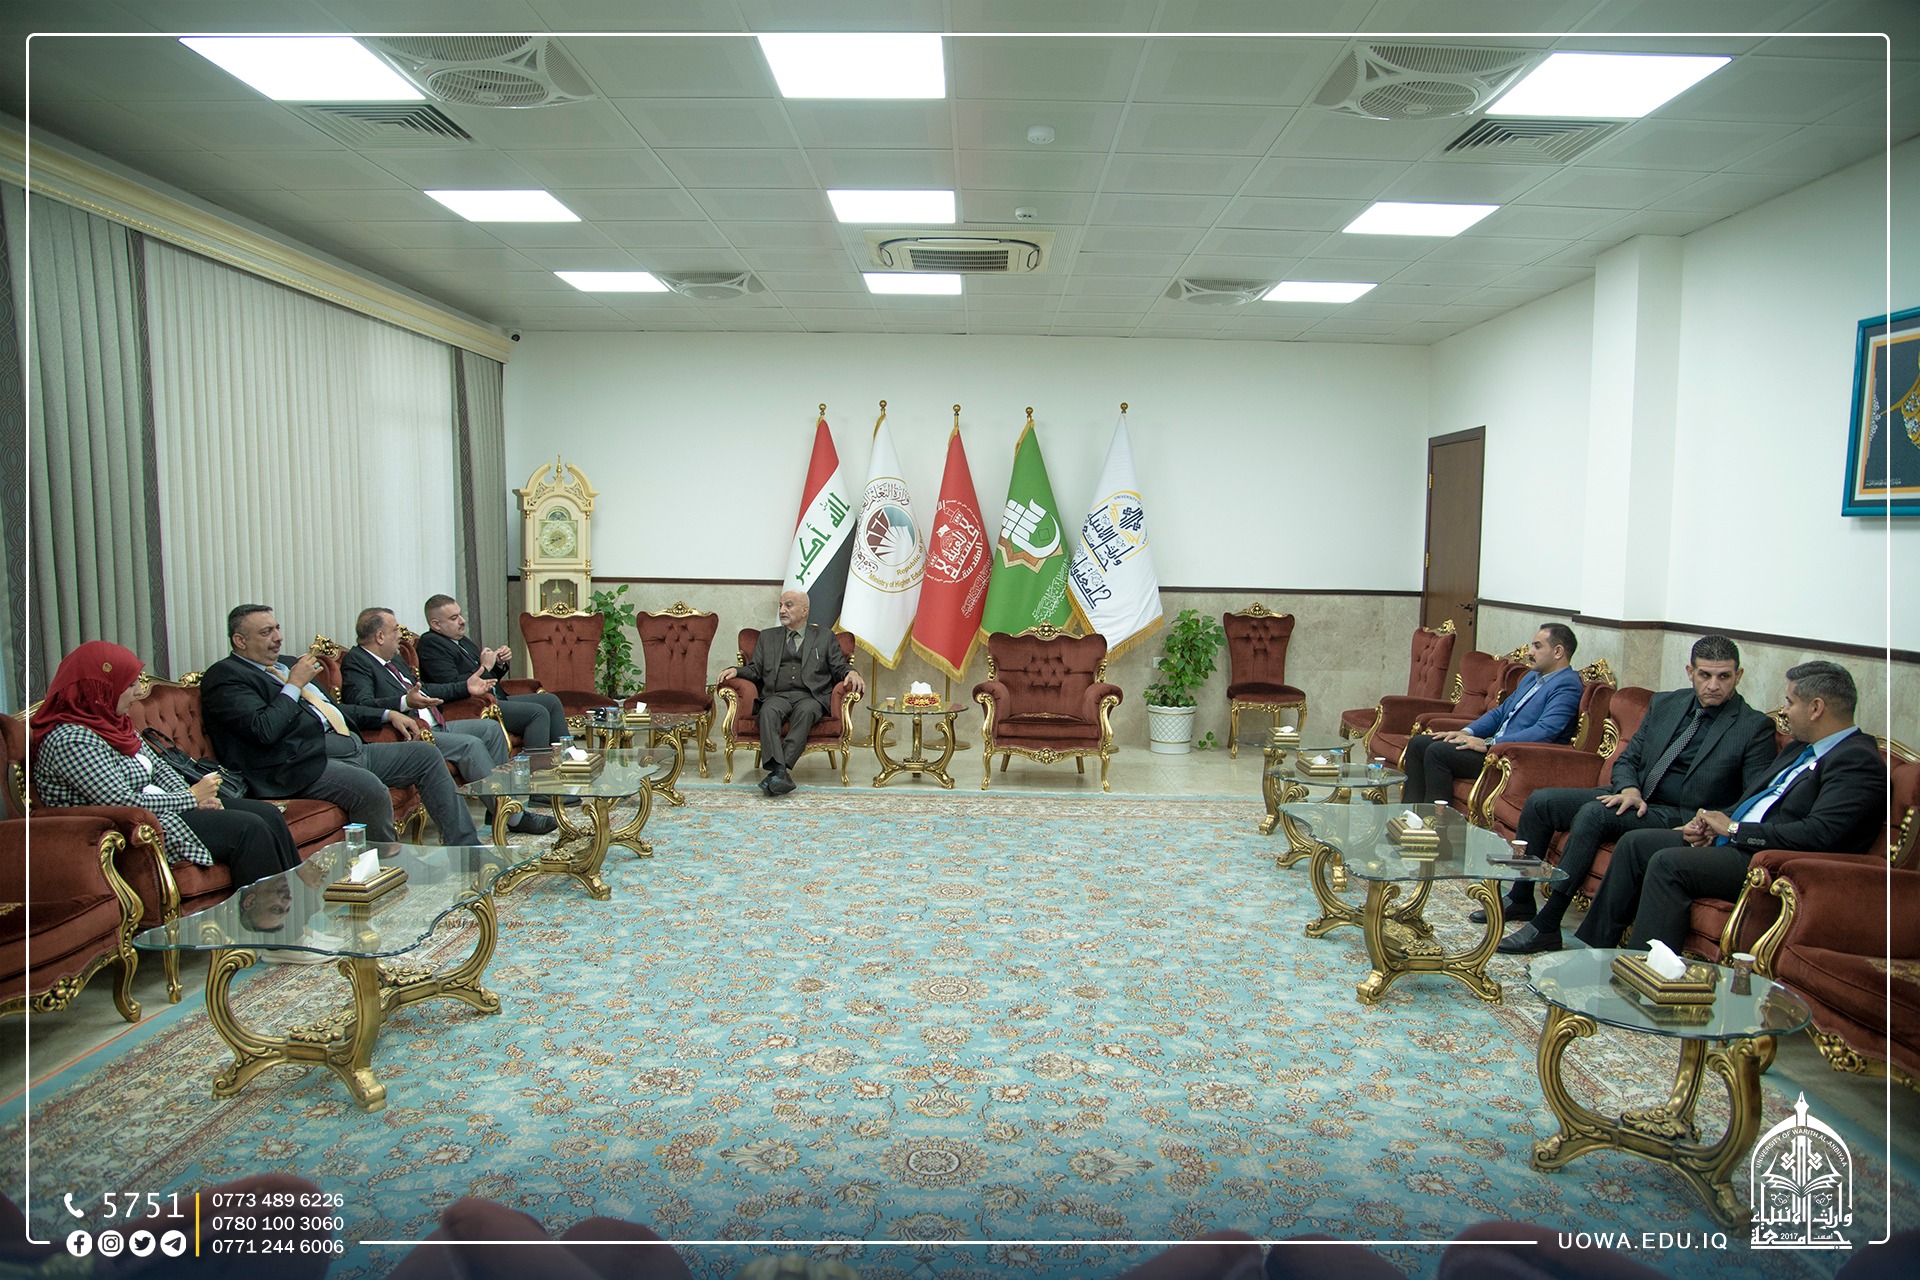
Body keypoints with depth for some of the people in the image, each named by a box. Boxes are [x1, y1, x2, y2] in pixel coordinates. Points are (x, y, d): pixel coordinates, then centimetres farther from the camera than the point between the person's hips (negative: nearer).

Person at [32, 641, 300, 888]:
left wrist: (198, 795, -3)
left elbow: (157, 766, 15)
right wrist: (192, 796, -13)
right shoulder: (69, 740, -19)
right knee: (248, 829, -21)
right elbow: (125, 803, -24)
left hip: (159, 808, 9)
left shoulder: (114, 721, 10)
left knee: (267, 814, -4)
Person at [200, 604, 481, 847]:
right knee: (371, 789, -35)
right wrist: (294, 684, -8)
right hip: (304, 764, -10)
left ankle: (466, 850, 1)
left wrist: (388, 714, 26)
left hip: (350, 747, 10)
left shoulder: (286, 667, 24)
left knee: (427, 756, 2)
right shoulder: (224, 676, -4)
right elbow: (264, 731, -19)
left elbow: (331, 708, 33)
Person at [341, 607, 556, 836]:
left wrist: (466, 688, 29)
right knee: (470, 744, -25)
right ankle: (515, 818, -22)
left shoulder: (393, 658, 21)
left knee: (490, 728, 4)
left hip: (435, 726, 10)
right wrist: (406, 703, -39)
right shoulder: (355, 661, -8)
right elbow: (362, 705, -24)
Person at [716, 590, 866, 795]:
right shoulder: (768, 636, 25)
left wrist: (851, 672, -10)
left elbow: (839, 668, 13)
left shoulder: (825, 637, 19)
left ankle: (783, 767, -44)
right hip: (777, 695, 2)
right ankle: (779, 771, -47)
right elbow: (755, 670, 20)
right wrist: (736, 670, -1)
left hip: (811, 696, -1)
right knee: (768, 711, -34)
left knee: (805, 711, -37)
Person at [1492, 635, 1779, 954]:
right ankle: (1520, 899, 6)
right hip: (1635, 799, 7)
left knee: (1593, 813, -31)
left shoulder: (1756, 727, -4)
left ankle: (1546, 927, -27)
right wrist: (1629, 789, -8)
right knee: (1541, 800, -10)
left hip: (1682, 819, -6)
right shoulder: (1665, 704, 11)